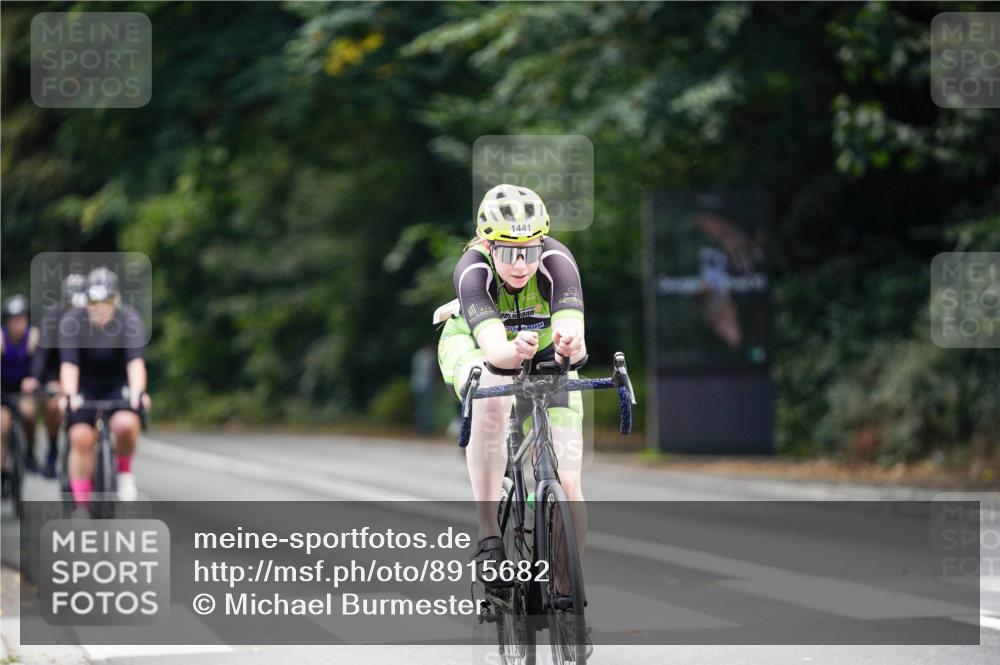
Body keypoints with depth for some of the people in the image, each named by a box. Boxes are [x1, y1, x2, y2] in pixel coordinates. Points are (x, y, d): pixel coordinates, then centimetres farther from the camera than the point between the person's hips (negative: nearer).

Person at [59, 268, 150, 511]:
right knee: (81, 437, -20)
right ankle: (81, 505, -11)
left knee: (126, 424, -30)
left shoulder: (129, 319, -21)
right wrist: (69, 396, -46)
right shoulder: (71, 322, -20)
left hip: (118, 384, 0)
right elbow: (69, 364, -29)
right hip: (85, 387, 0)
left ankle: (124, 471, -1)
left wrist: (137, 393, -48)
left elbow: (135, 360, -32)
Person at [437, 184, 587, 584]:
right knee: (491, 400, -39)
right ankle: (488, 535, -33)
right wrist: (514, 351, -71)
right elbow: (494, 349, -48)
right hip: (474, 347, -2)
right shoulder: (473, 270, -34)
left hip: (544, 357, 2)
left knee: (567, 484, -14)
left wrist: (570, 346, -70)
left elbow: (572, 333, -46)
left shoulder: (557, 261, -32)